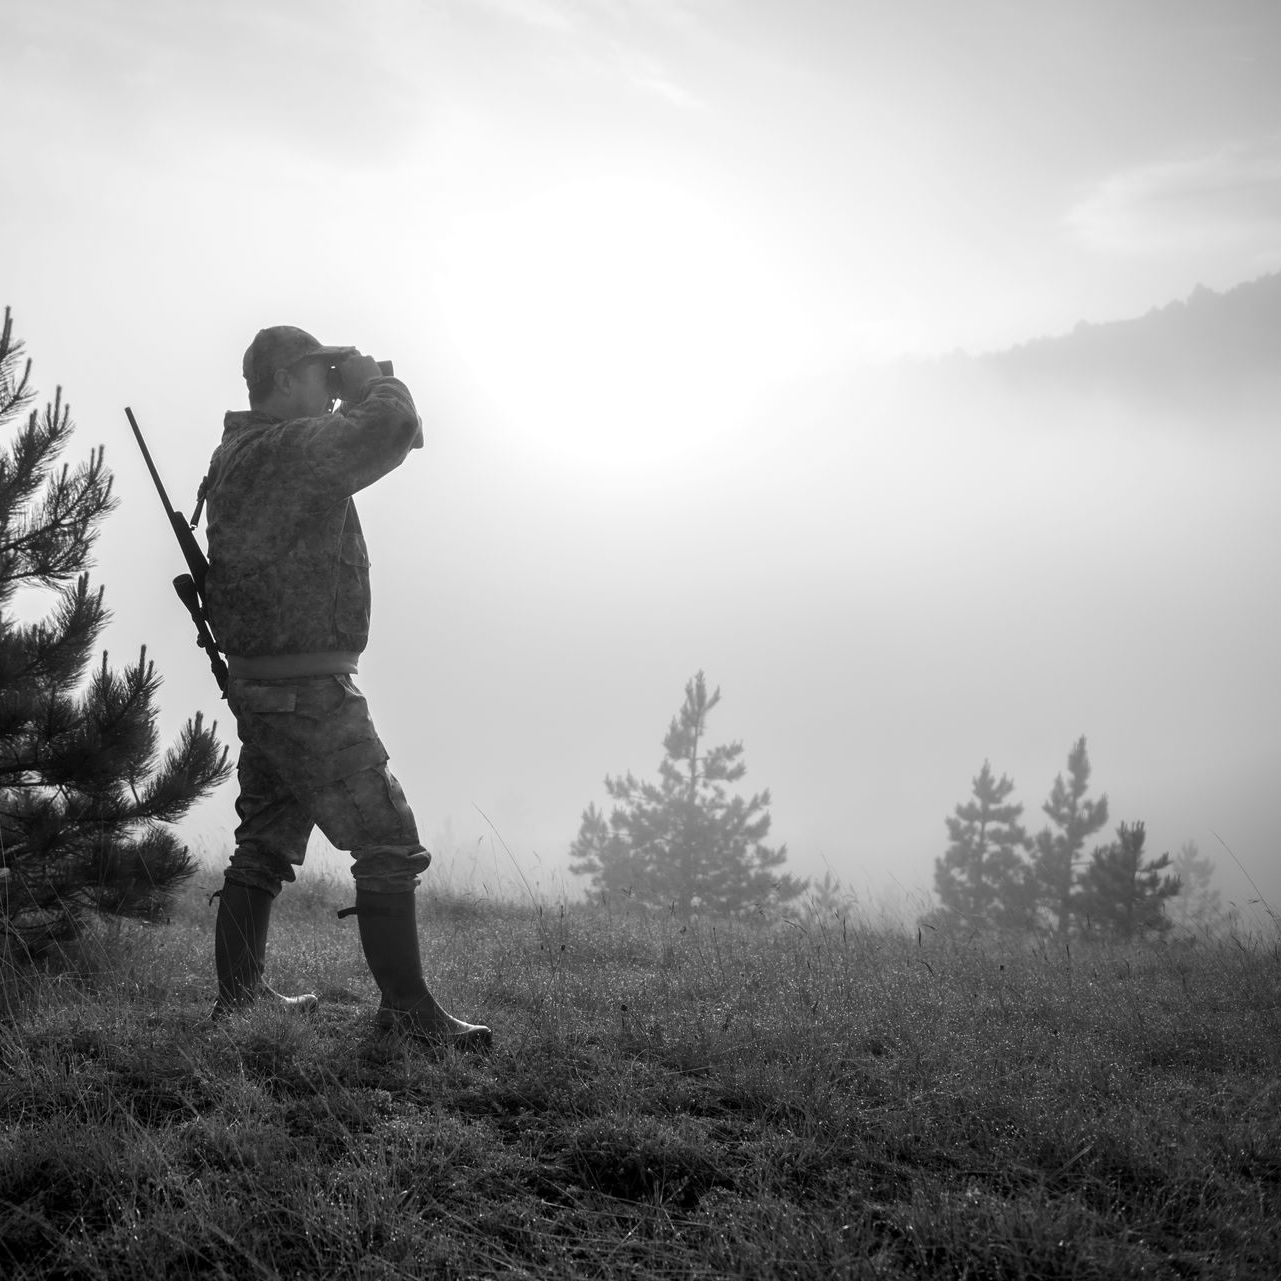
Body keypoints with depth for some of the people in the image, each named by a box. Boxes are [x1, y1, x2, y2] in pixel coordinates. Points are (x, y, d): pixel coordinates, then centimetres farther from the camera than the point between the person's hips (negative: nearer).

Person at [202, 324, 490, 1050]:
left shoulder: (235, 457, 13)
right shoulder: (294, 448, -18)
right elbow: (393, 429, -28)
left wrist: (353, 400, 10)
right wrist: (370, 380, -9)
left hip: (257, 685, 10)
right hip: (309, 691, -10)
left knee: (264, 848, 16)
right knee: (390, 847, -6)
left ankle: (239, 995, 22)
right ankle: (407, 1008, -5)